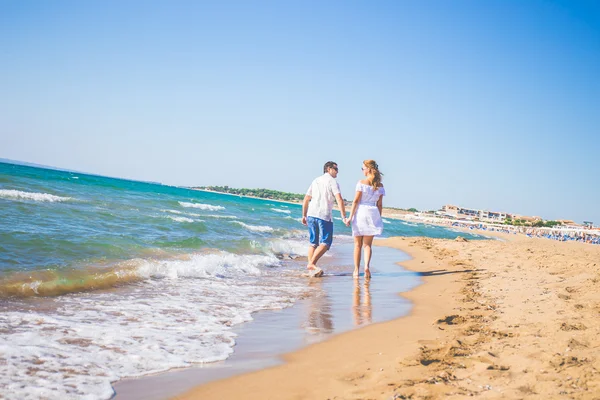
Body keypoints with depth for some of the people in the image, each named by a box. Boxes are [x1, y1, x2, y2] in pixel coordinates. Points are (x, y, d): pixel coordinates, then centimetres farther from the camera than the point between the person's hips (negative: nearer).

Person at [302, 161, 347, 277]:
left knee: (313, 242, 12)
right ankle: (311, 263, -16)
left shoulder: (316, 181, 19)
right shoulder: (332, 181, 0)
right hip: (324, 216, -7)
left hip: (311, 215, 7)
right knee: (325, 243, -3)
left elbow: (306, 200, 18)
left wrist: (304, 215, 24)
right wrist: (344, 217, -14)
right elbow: (339, 199, -13)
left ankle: (311, 268, 8)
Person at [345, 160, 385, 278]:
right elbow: (379, 204, 7)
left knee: (358, 244, 8)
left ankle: (356, 270, 11)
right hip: (373, 214, 3)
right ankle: (367, 266, -14)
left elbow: (356, 201, -8)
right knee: (367, 244, 8)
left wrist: (350, 216, -5)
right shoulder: (380, 185, 5)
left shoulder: (362, 183, -7)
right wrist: (378, 218, 15)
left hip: (360, 212, -3)